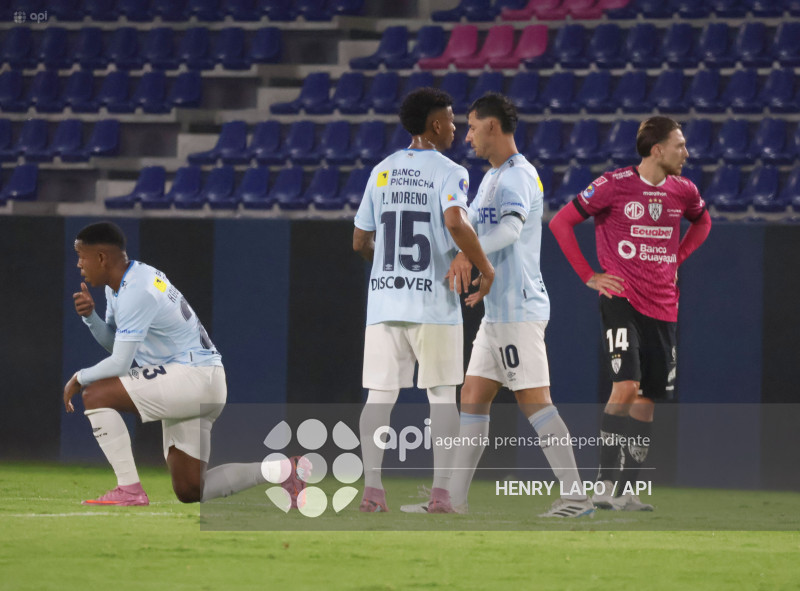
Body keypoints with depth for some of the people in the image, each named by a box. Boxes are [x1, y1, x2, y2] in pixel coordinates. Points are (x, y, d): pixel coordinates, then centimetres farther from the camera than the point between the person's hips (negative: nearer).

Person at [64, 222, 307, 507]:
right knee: (189, 491, 10)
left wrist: (79, 378, -4)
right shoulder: (118, 284, 11)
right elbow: (112, 342, 18)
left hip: (194, 375, -10)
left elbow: (119, 363, -20)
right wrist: (89, 315, -1)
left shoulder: (135, 292, -19)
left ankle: (129, 490, -17)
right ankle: (284, 471, 7)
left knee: (96, 395, -18)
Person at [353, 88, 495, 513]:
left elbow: (360, 242, 15)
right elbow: (455, 223, -23)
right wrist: (484, 269, -12)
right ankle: (441, 490, -1)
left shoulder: (382, 172, 11)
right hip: (433, 301, -4)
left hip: (384, 299, 4)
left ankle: (372, 487, -6)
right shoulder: (449, 172, -4)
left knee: (380, 395, 2)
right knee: (442, 394, 4)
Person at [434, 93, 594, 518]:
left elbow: (510, 228, -31)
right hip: (497, 311, 10)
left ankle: (575, 496, -10)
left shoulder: (517, 175, -14)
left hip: (519, 308, -10)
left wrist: (467, 255, -39)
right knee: (473, 397, 8)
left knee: (534, 401, -10)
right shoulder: (491, 178, 18)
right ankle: (455, 498, 10)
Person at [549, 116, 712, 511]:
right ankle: (606, 485, -16)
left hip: (662, 307, 6)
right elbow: (561, 223, -4)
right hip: (621, 300, -6)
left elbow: (702, 222, 29)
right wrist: (589, 276, -6)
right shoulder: (614, 185, -10)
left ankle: (626, 492, 13)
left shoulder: (683, 191, 6)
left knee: (647, 399, 6)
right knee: (626, 386, -20)